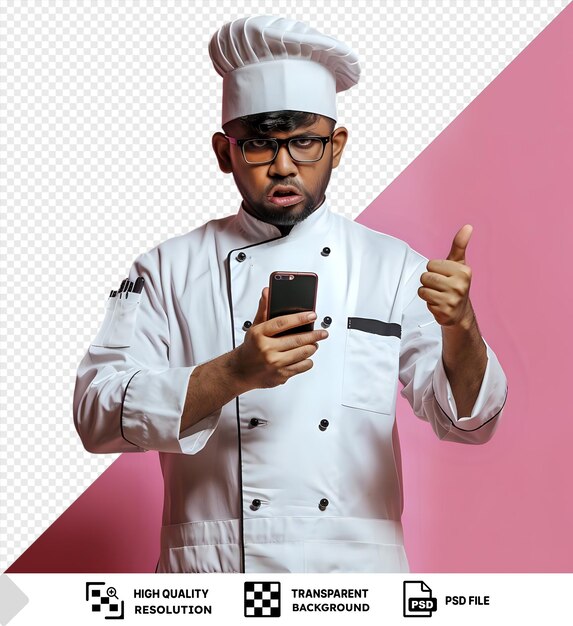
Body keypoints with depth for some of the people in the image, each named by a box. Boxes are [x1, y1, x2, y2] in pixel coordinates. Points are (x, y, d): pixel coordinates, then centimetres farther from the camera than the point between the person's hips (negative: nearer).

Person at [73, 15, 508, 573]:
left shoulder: (391, 266, 6)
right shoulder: (169, 269, 5)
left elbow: (464, 421, 1)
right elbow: (97, 412, -5)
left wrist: (460, 327, -19)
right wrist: (234, 375, -19)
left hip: (356, 563, 2)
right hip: (212, 563, -1)